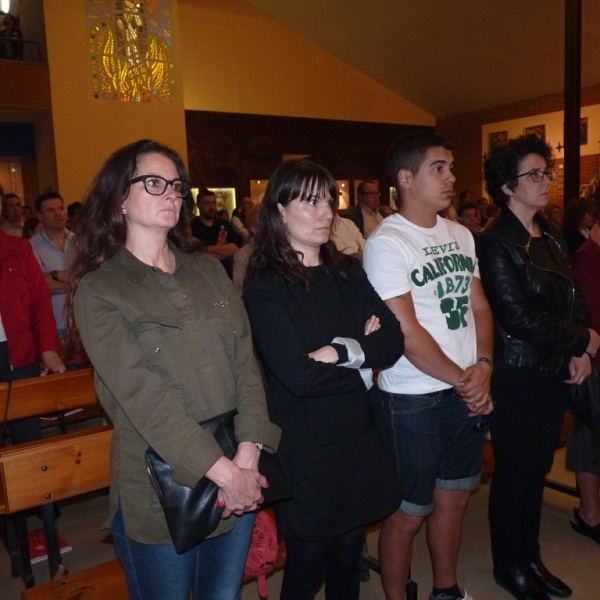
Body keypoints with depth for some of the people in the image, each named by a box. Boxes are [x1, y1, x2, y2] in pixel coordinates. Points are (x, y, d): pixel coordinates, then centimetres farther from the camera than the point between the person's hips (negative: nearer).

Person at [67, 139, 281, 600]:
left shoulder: (209, 270, 6)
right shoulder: (98, 290, -8)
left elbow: (246, 361, -1)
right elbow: (145, 399, -17)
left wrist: (248, 455, -12)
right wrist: (224, 472, -19)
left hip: (241, 480, 4)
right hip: (161, 494, -4)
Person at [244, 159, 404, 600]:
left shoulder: (348, 272, 6)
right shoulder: (265, 286, -13)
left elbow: (393, 341, -3)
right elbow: (298, 375, -22)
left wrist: (342, 351, -18)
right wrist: (364, 365, -10)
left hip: (359, 439, 5)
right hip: (305, 448, -5)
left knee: (348, 556, 19)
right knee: (308, 564, 13)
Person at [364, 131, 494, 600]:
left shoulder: (460, 234, 9)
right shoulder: (387, 242, -13)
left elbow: (480, 306, 11)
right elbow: (407, 333, -17)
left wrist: (483, 365, -6)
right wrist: (462, 381, -9)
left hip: (469, 392, 7)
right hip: (413, 398, -7)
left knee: (454, 497, 20)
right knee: (408, 513, 7)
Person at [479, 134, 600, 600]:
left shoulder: (552, 236, 10)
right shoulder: (496, 243, -14)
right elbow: (517, 318, -19)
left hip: (556, 370, 7)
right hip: (518, 376, -7)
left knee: (539, 467, 17)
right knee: (515, 473, 7)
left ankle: (531, 558, 36)